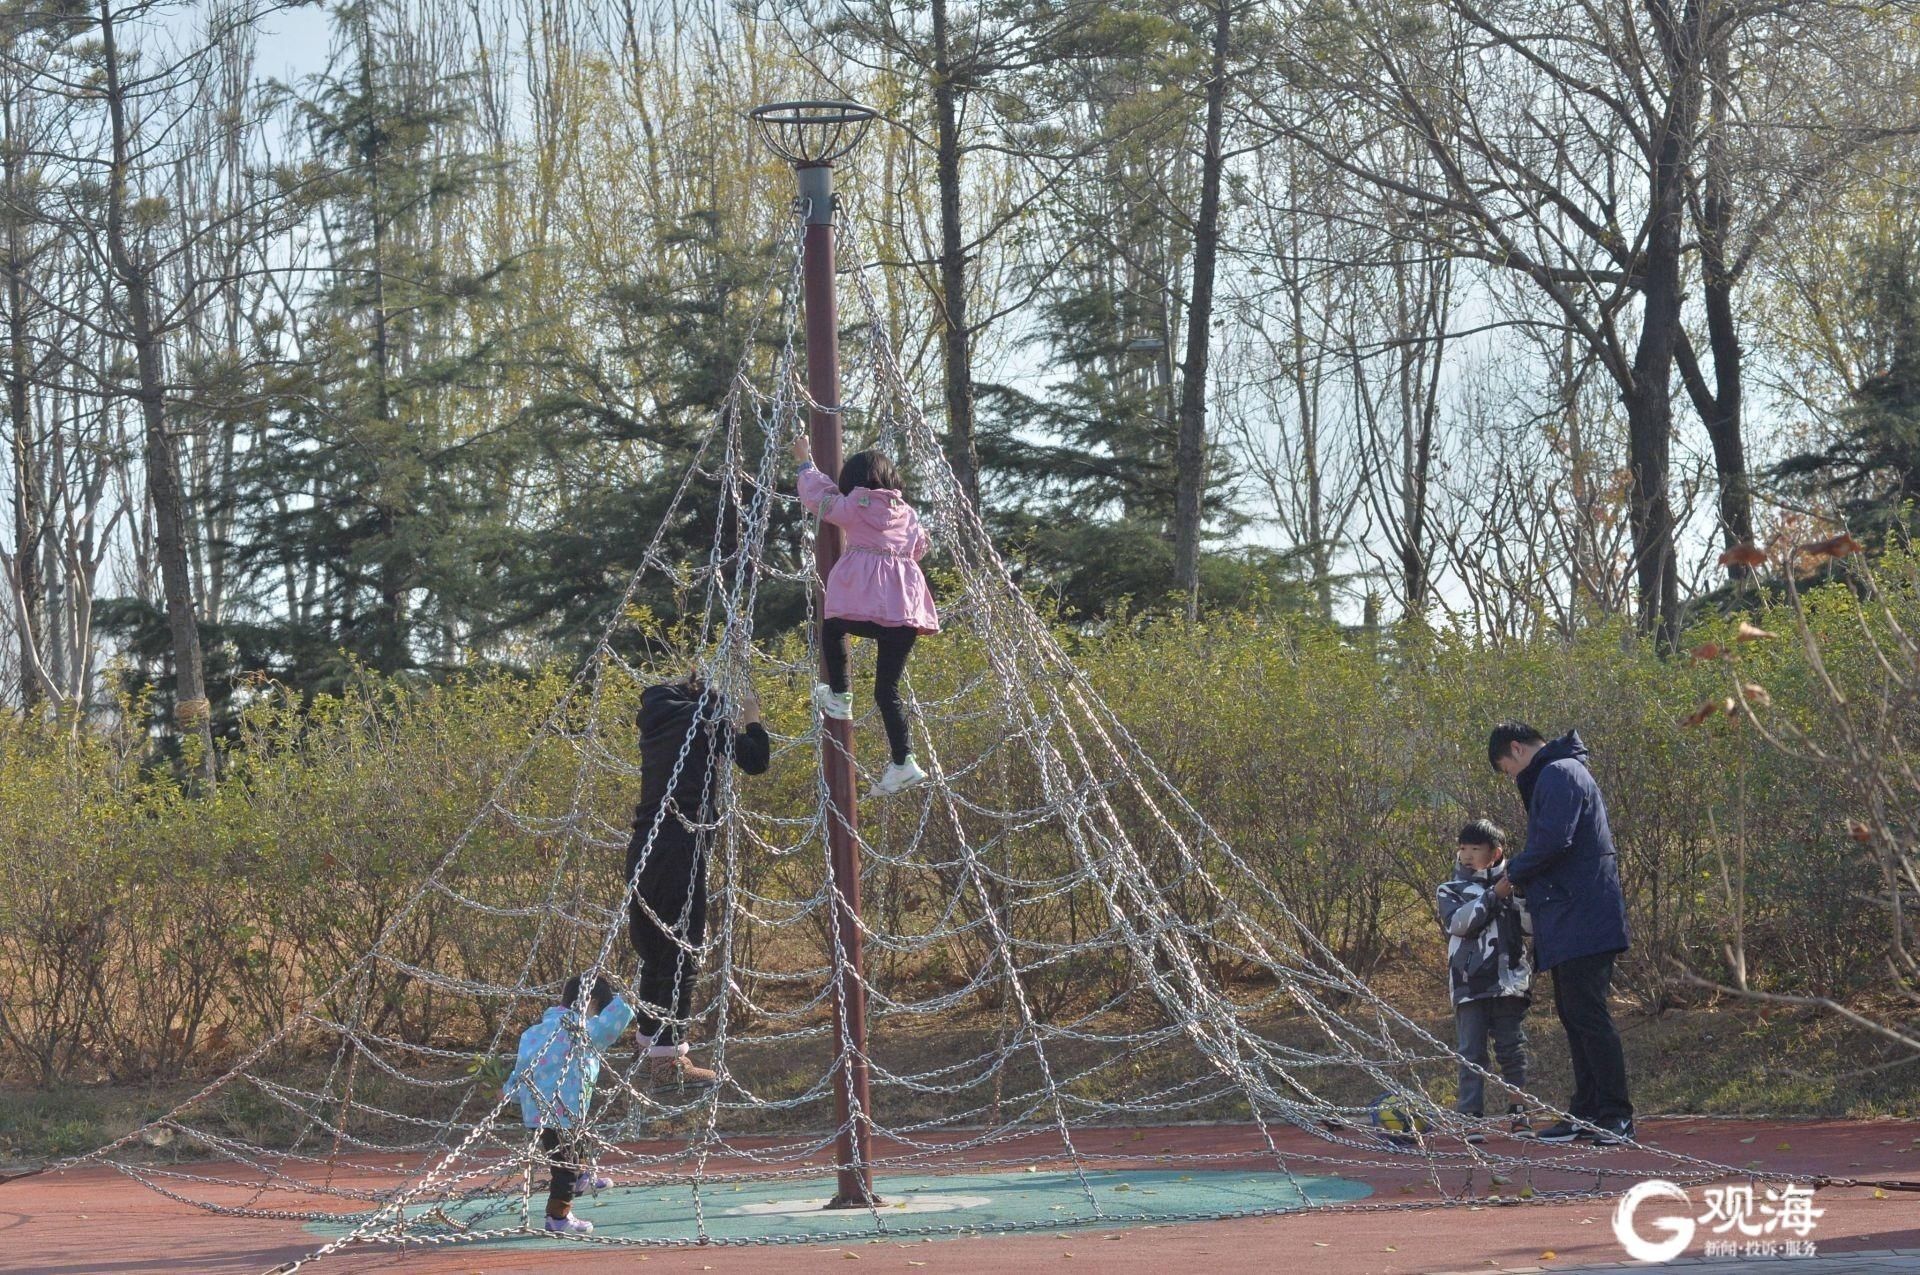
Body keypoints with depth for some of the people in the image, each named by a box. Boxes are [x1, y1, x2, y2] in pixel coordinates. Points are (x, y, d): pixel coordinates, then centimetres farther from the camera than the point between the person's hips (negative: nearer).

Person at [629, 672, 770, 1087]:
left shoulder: (658, 723, 18)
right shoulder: (702, 719, -2)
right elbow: (756, 760, 0)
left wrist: (732, 728, 30)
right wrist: (752, 720, 15)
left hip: (644, 848, 8)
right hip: (680, 847, -8)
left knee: (653, 952, 14)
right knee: (680, 952, -5)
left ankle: (656, 1050, 19)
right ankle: (670, 1057, -6)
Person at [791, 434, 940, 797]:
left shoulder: (855, 507, 3)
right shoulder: (908, 514, 18)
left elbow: (817, 496, 15)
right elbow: (919, 548, 32)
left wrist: (805, 461, 30)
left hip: (867, 600, -5)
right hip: (906, 609, 5)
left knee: (831, 630, 30)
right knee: (887, 688, 7)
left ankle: (839, 698, 25)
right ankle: (902, 762, -1)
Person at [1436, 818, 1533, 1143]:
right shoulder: (1450, 890, 10)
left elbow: (1532, 925, 2)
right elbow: (1459, 922, -9)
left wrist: (1516, 895, -11)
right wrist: (1494, 894, -12)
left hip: (1509, 981, 1)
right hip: (1470, 985, -1)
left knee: (1513, 1049, 4)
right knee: (1472, 1053, -4)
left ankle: (1519, 1115, 13)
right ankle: (1470, 1119, -4)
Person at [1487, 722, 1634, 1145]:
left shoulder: (1559, 775, -10)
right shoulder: (1561, 774, 23)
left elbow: (1552, 840, -21)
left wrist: (1513, 876, -7)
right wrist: (1524, 881, 14)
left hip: (1581, 920, -11)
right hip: (1571, 923, 11)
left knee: (1588, 1015, -11)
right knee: (1574, 1015, 12)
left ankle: (1617, 1116, -11)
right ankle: (1586, 1113, 15)